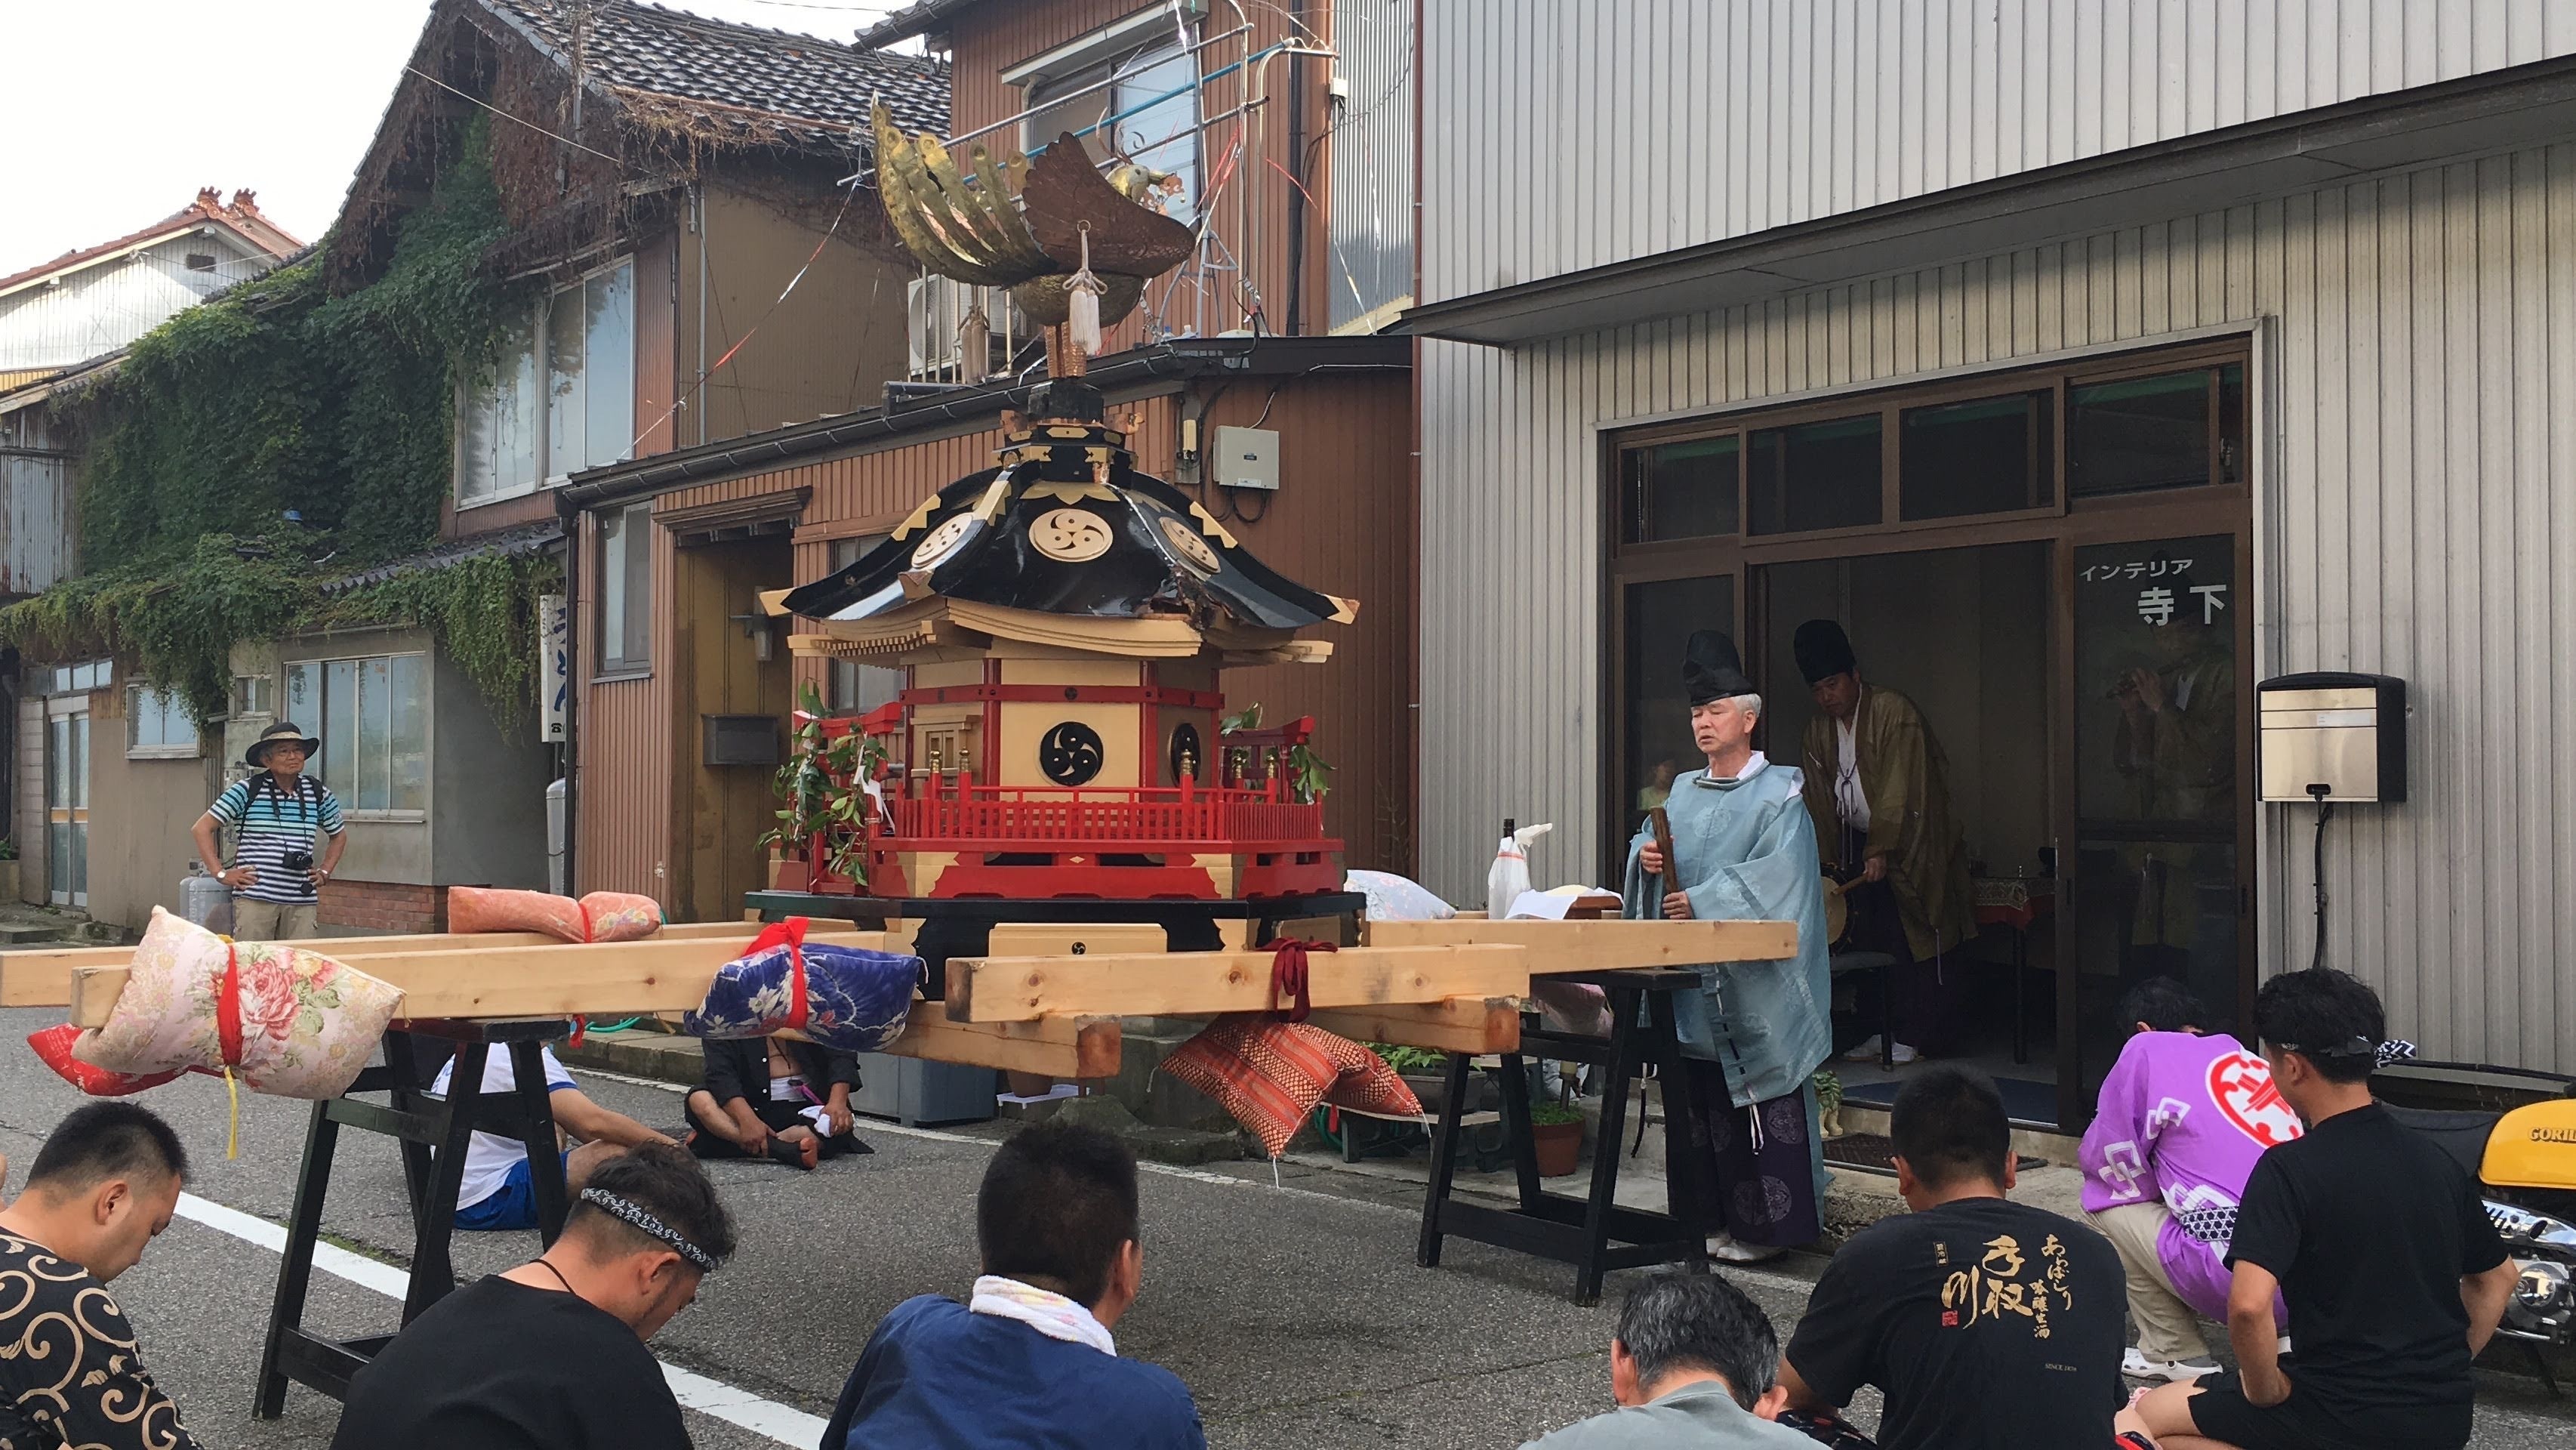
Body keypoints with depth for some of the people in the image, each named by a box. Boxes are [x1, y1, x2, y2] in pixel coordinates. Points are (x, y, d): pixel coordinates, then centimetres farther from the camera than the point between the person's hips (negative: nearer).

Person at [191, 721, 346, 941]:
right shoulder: (247, 791, 1)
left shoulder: (319, 794, 11)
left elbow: (339, 836, 28)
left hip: (303, 901, 3)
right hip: (255, 898, -3)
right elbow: (203, 828, 3)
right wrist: (220, 873, -3)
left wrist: (325, 872, 15)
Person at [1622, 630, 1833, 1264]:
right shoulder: (1684, 792, 16)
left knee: (1761, 1102, -5)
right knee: (1706, 1100, 8)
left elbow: (1775, 876, -15)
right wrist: (1645, 856, -6)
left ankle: (1770, 1224, 0)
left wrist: (1702, 899, -19)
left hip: (1755, 985, -6)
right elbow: (1654, 846, 17)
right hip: (1694, 981, 6)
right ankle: (1720, 1216, 16)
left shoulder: (1778, 794, -4)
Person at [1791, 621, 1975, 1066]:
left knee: (1913, 941, -7)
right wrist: (1827, 858, 8)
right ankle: (1881, 1030, 11)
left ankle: (1914, 1034, -3)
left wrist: (1881, 850, -22)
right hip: (1858, 841, 6)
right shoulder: (1819, 728, 8)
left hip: (1908, 845, -6)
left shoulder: (1894, 712, -14)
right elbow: (1819, 796, 12)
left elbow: (1898, 788, -19)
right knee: (1870, 941, 5)